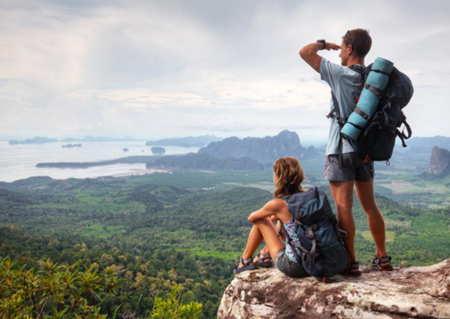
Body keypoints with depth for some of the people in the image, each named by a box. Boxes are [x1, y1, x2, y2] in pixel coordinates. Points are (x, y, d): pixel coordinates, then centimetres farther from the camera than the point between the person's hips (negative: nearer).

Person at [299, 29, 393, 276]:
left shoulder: (342, 74, -12)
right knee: (370, 206, 15)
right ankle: (382, 258, 23)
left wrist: (323, 44, 9)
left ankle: (350, 264, 0)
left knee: (343, 208, -3)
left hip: (341, 150, -7)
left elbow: (305, 52, -9)